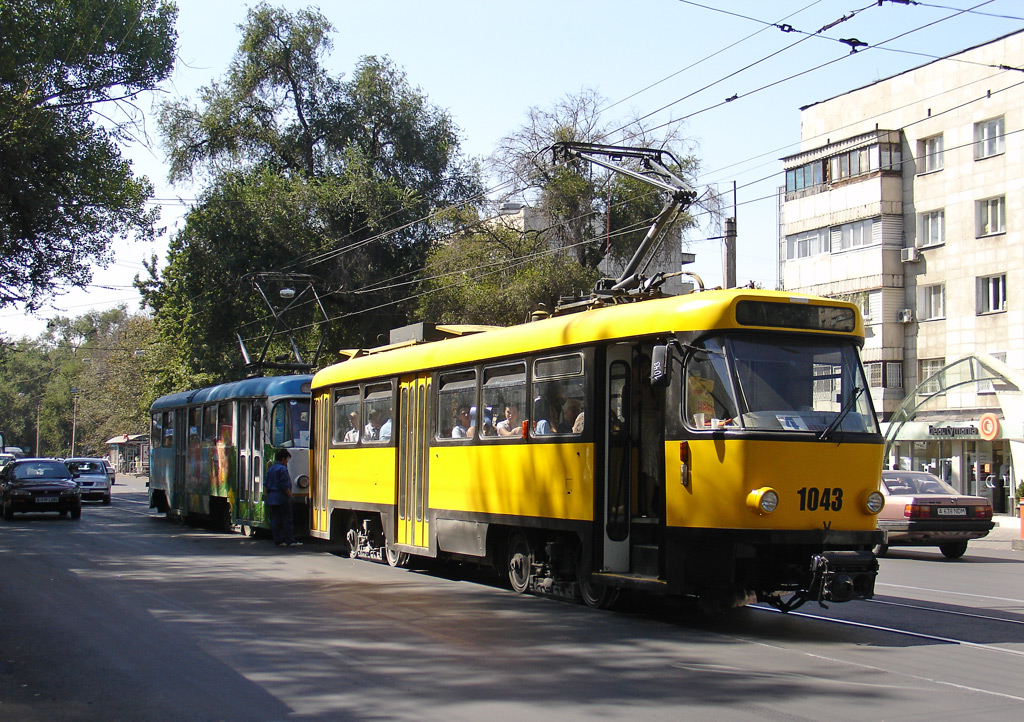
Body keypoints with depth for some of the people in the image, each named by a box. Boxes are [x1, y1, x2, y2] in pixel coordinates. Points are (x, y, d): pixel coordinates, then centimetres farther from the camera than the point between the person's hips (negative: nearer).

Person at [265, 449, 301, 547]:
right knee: (287, 520, -6)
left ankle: (278, 540, 6)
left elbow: (266, 485, 18)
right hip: (282, 498, -8)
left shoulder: (270, 469, 15)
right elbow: (284, 485, -17)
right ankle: (290, 541, -8)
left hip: (271, 498, 8)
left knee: (274, 520, 6)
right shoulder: (282, 469, -10)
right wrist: (290, 495, -11)